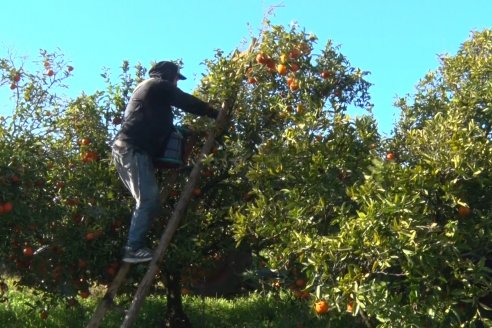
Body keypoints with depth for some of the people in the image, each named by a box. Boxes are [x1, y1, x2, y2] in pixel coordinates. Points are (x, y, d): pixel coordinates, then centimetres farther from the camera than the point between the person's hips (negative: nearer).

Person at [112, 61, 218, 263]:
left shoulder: (145, 88, 32)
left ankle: (134, 245, 4)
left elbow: (158, 125, 32)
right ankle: (134, 248, -20)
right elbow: (189, 103, 3)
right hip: (134, 149, -10)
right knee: (149, 199, -15)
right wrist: (216, 114, 12)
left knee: (148, 200, 8)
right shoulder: (160, 86, 4)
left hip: (125, 148, 10)